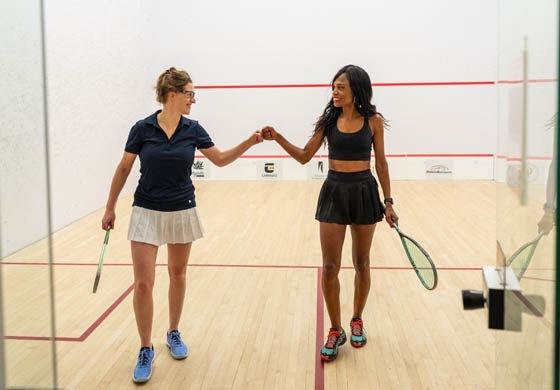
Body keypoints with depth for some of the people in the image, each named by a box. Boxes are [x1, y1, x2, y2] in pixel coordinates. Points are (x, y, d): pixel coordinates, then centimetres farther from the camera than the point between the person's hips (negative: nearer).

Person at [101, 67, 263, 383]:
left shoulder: (193, 129, -2)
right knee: (143, 283, -7)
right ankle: (146, 350, 9)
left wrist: (250, 142, -5)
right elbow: (124, 169, 1)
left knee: (178, 274, 15)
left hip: (182, 211, 3)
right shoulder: (142, 128, -8)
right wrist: (110, 208, 5)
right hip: (147, 212, -2)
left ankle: (174, 334, 35)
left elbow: (221, 159, 7)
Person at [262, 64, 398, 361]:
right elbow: (304, 156, 5)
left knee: (361, 263, 11)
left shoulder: (373, 121, -2)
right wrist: (278, 139, -9)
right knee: (330, 266, -2)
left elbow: (381, 163, 3)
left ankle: (357, 320, 31)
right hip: (334, 192, 1)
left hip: (364, 192, -1)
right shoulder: (328, 120, 1)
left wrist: (388, 202, 0)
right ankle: (336, 330, 13)